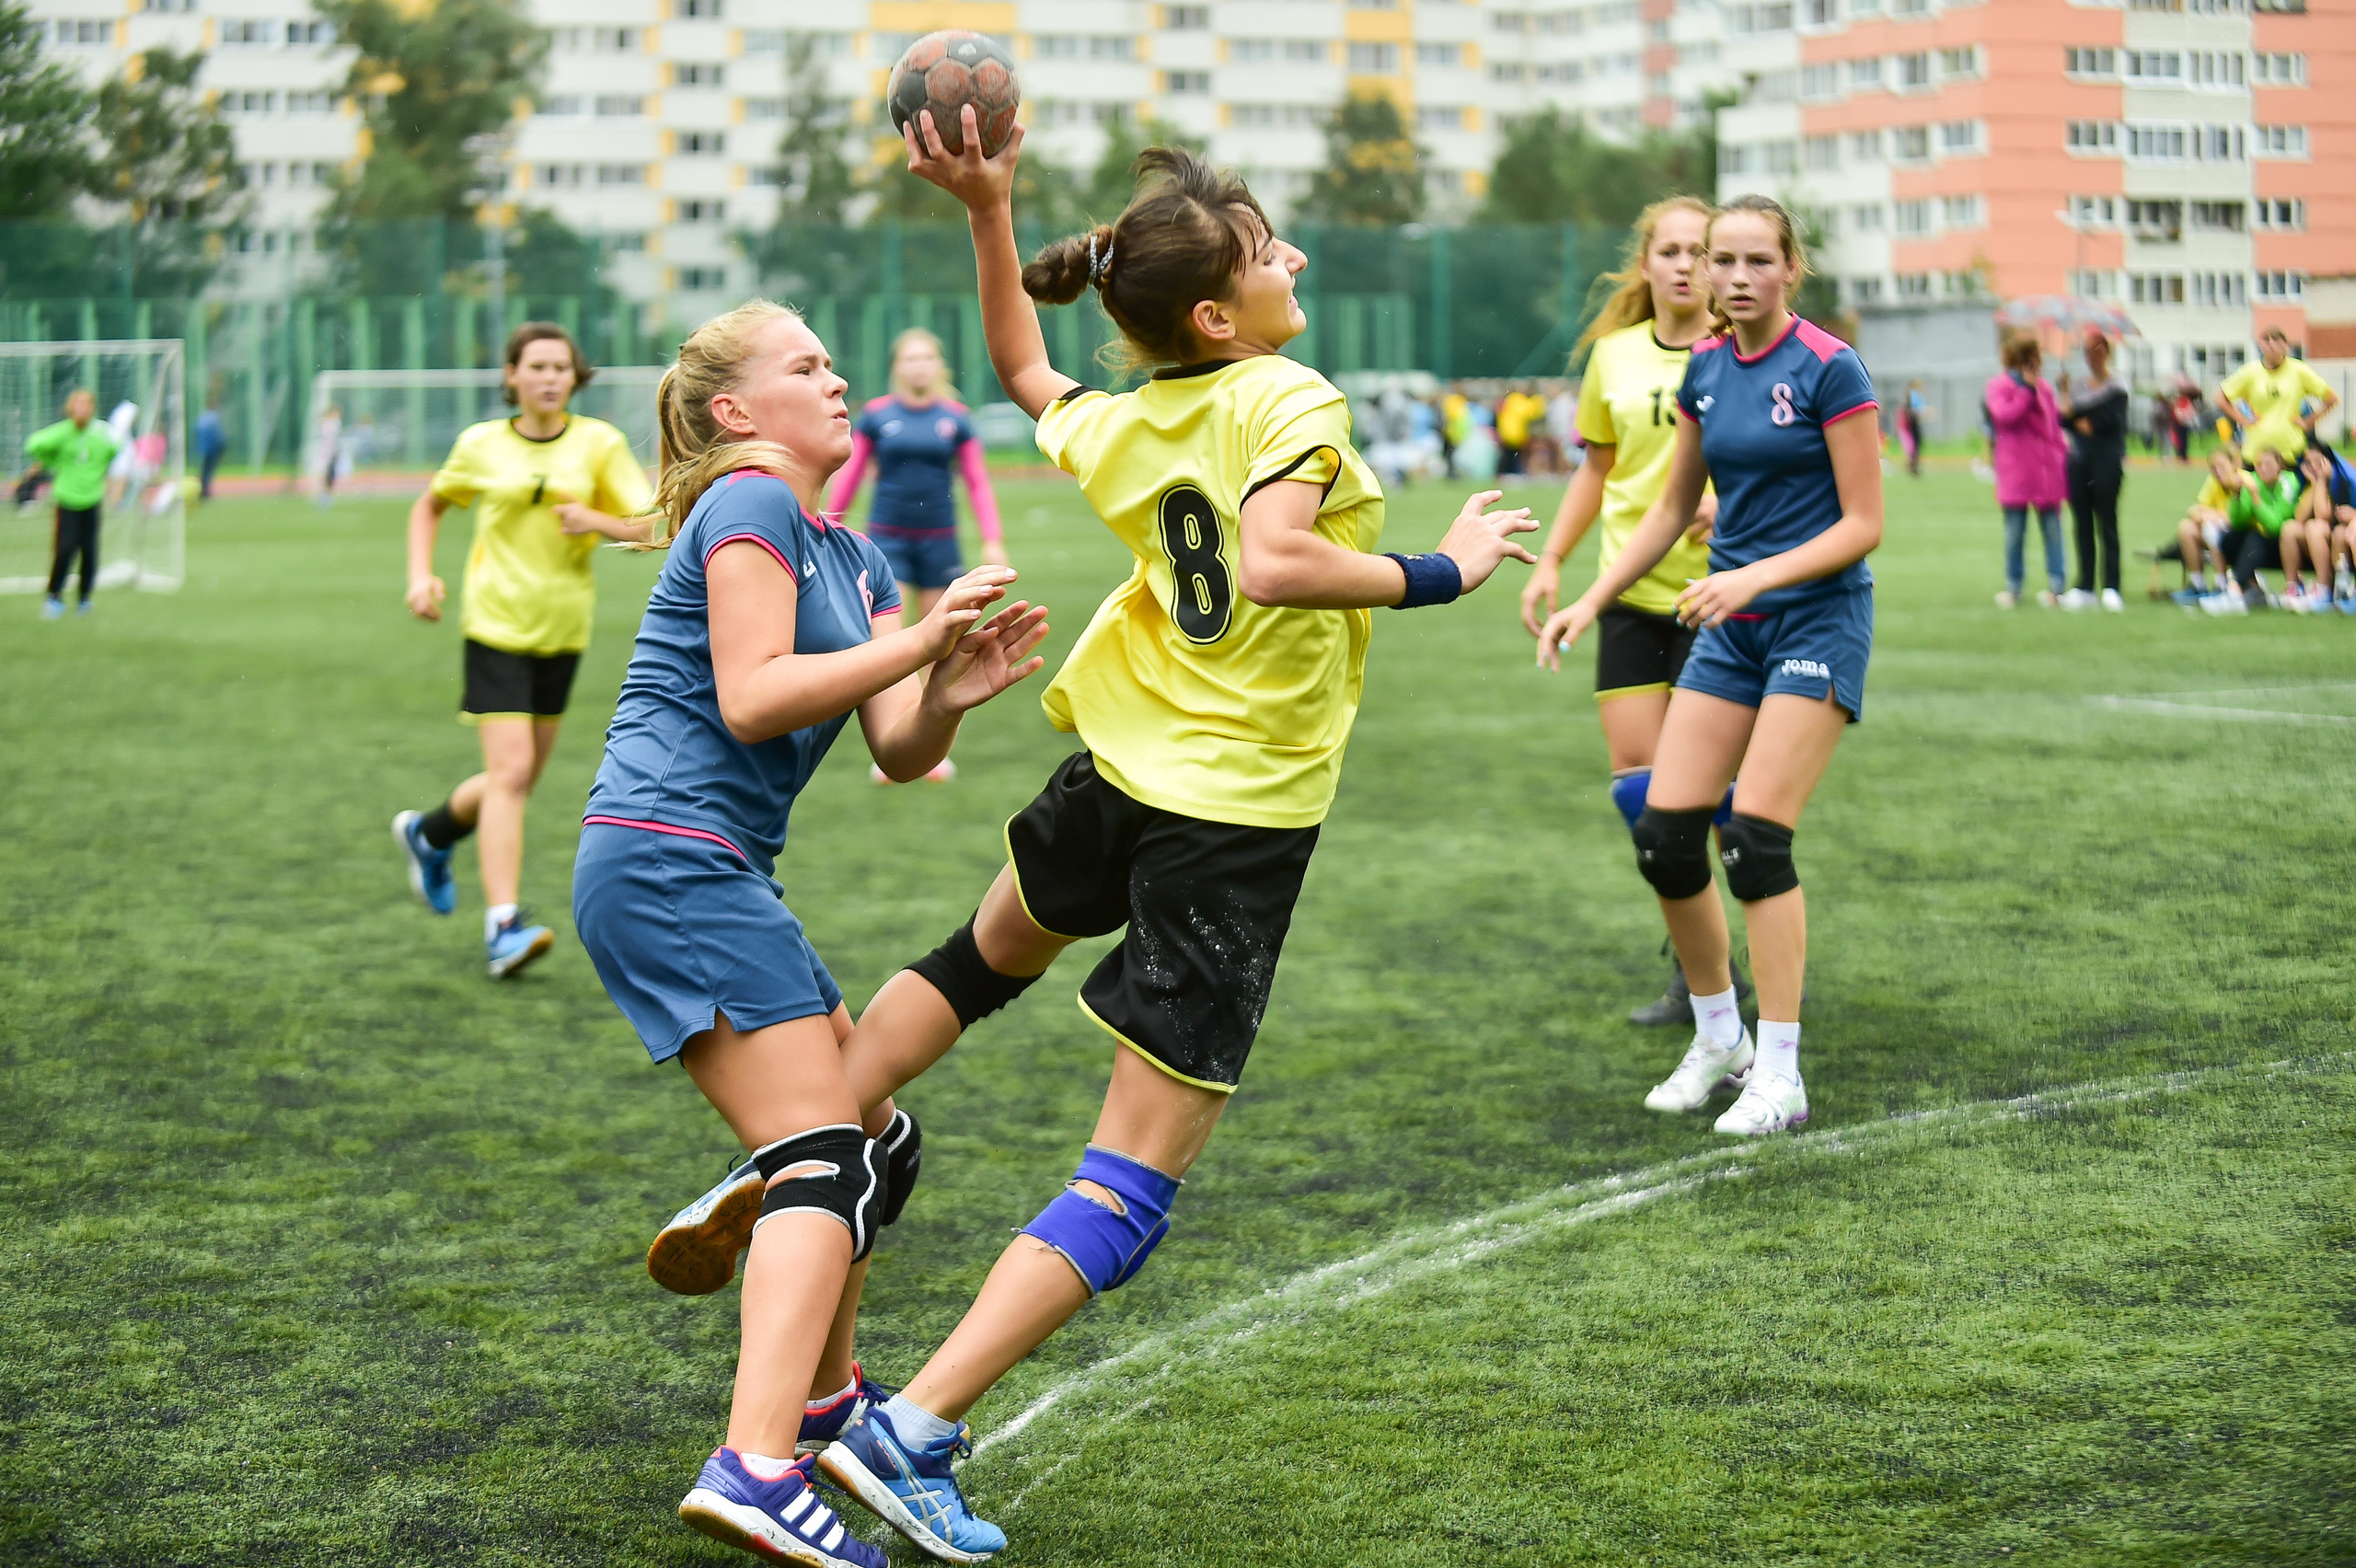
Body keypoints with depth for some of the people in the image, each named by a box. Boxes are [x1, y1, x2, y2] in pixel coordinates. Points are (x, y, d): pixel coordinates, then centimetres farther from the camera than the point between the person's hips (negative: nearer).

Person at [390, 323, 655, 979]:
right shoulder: (481, 445, 0)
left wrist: (599, 521, -19)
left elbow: (649, 528, 1)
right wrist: (421, 574, 2)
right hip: (496, 624, -3)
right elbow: (429, 506, 17)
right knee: (511, 770, -16)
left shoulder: (600, 443, 1)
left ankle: (428, 834, 43)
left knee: (522, 777, 13)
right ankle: (503, 928, -17)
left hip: (563, 629, 3)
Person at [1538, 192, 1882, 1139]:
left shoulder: (1828, 369, -12)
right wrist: (1591, 600, 11)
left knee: (1756, 836, -14)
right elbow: (1673, 509, 18)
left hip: (1816, 615, -6)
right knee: (1664, 834, -2)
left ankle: (1780, 1078, -5)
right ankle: (1718, 1040, 18)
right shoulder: (1704, 370, 7)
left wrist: (1754, 577, -23)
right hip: (1729, 625, 6)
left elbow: (1864, 523, -12)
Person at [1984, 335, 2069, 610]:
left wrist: (2062, 456, 9)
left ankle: (2055, 587, 5)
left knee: (2052, 529, 1)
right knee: (2015, 531, 2)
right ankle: (2012, 588, 11)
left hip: (2046, 470, 4)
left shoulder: (2043, 387, 13)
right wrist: (2027, 390, -16)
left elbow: (2055, 423, 17)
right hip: (2015, 471, -4)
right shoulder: (1999, 386, 0)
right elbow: (2003, 414, -18)